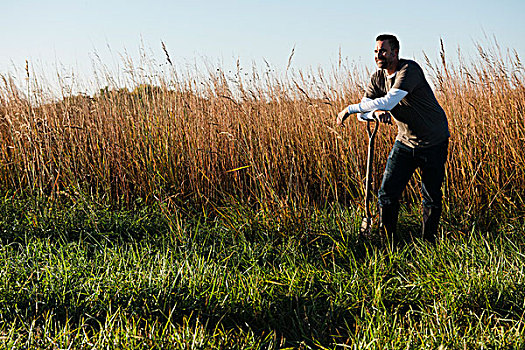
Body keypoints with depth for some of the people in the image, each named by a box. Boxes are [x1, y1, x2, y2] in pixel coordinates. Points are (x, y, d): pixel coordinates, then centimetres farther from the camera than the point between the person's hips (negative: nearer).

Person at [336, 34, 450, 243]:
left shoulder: (409, 70, -23)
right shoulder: (377, 79, -1)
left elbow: (389, 102, -35)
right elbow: (362, 114, -5)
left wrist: (350, 109, -31)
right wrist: (377, 112, -28)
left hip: (434, 142, -5)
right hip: (405, 142, 5)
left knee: (431, 198, 1)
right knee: (387, 193, -3)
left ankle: (429, 243, 18)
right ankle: (390, 242, 9)